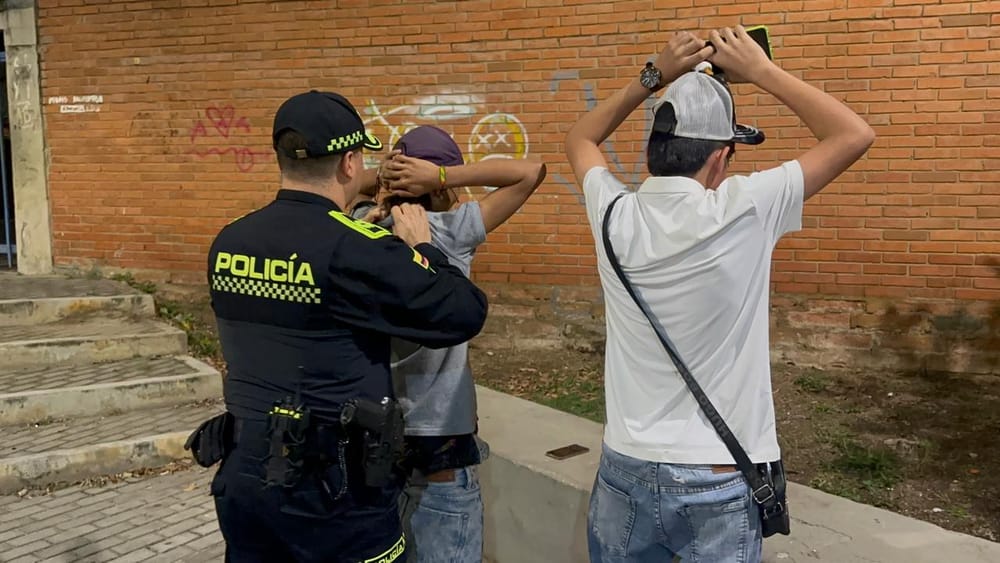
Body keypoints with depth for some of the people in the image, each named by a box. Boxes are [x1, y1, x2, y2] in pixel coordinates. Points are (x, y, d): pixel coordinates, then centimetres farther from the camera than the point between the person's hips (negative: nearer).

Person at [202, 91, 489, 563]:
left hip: (242, 471, 6)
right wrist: (420, 249, 1)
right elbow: (464, 314, -14)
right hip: (332, 487, -6)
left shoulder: (229, 241, 0)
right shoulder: (355, 249, -20)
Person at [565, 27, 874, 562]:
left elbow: (578, 139, 14)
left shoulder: (615, 217, -8)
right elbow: (854, 135, -4)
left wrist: (654, 77, 9)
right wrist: (759, 69, -1)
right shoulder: (741, 212, -17)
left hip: (625, 472, 3)